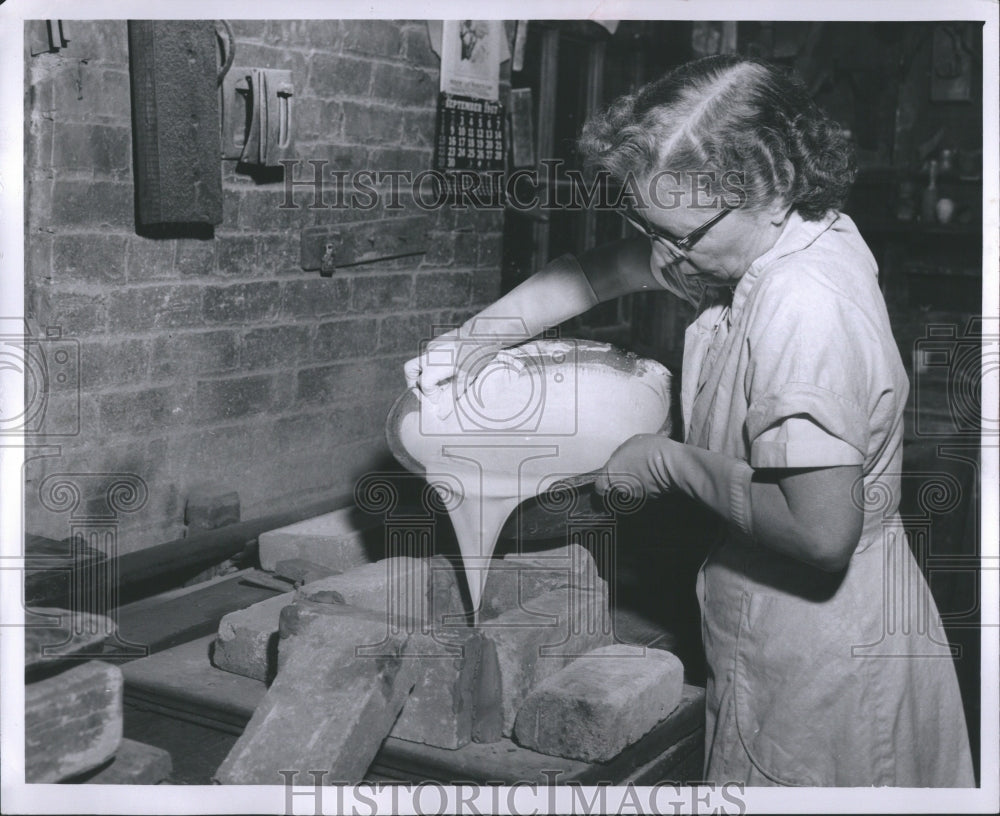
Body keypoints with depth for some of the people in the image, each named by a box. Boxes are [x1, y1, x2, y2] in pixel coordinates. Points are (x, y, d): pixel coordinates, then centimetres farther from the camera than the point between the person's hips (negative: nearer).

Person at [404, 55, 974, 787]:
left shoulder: (804, 308, -30)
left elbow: (821, 532, -33)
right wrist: (469, 341, 0)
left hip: (822, 669, -9)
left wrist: (674, 463, -20)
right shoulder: (776, 239, -2)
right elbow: (600, 274, 10)